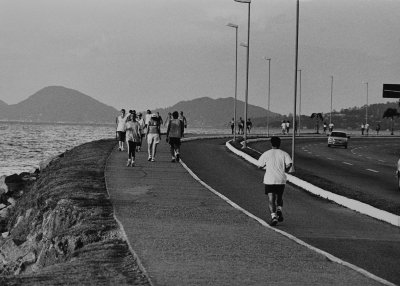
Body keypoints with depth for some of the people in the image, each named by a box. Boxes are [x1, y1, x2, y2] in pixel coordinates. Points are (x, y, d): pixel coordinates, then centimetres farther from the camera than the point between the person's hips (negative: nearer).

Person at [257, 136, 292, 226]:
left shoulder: (266, 154, 1)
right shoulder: (284, 154, 3)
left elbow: (260, 166, 3)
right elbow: (289, 164, -11)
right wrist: (285, 170, 9)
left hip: (269, 180, -2)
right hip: (281, 180, 2)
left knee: (271, 199, -1)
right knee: (279, 197, 21)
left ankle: (273, 216, -19)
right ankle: (279, 210, -5)